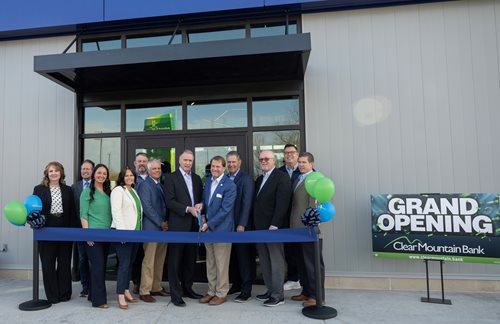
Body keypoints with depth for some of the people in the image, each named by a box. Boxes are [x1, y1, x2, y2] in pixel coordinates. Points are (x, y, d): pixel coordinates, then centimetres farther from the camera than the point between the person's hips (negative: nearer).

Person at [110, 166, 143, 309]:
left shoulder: (134, 191, 17)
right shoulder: (118, 190, -5)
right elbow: (116, 211, -14)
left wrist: (140, 231, 13)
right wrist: (122, 231, -20)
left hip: (135, 232, 7)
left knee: (130, 263, 12)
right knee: (124, 264, -6)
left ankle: (126, 291, 22)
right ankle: (121, 296, 1)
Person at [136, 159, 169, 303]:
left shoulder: (161, 185, 17)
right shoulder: (144, 185, -7)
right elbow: (147, 207, -14)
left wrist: (166, 223, 5)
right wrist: (160, 223, -12)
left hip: (163, 227, 7)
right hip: (151, 228, -7)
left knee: (160, 260, 12)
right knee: (149, 261, -2)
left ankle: (156, 288, 22)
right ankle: (144, 291, 7)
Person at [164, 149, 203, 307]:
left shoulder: (197, 178, 14)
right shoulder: (171, 178, -3)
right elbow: (169, 201, -10)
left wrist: (200, 205, -5)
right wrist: (188, 209, -18)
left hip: (194, 224, 5)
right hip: (178, 224, -5)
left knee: (190, 259, 14)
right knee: (175, 260, 2)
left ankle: (187, 288, 28)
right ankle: (176, 294, 12)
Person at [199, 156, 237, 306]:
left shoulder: (230, 185, -14)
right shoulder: (208, 181, 8)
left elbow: (225, 209, -18)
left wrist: (209, 224, -17)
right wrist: (203, 215, 1)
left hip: (221, 229, -7)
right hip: (207, 228, 7)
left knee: (221, 263, 5)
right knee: (210, 262, 16)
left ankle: (221, 293, 19)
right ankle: (211, 291, 29)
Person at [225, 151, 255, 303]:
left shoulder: (246, 179, -7)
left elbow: (247, 203, -13)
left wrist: (242, 224, -17)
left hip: (241, 225, -5)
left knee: (244, 257, 2)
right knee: (232, 256, 12)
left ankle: (246, 290, 11)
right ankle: (236, 284, 25)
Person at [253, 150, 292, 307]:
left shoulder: (282, 177, -8)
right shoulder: (259, 179, 17)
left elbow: (282, 204, -15)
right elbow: (257, 203, 15)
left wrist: (274, 225, -19)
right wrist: (255, 224, 8)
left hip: (273, 227, -7)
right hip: (260, 227, 8)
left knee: (276, 262, 1)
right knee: (265, 262, 11)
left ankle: (278, 295, 10)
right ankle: (270, 291, 22)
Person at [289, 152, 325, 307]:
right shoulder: (298, 180, 18)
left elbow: (315, 203, -16)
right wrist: (293, 225, 13)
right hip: (298, 229, 8)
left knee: (313, 263, 0)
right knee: (302, 262, 15)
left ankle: (317, 296, 9)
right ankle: (306, 291, 27)